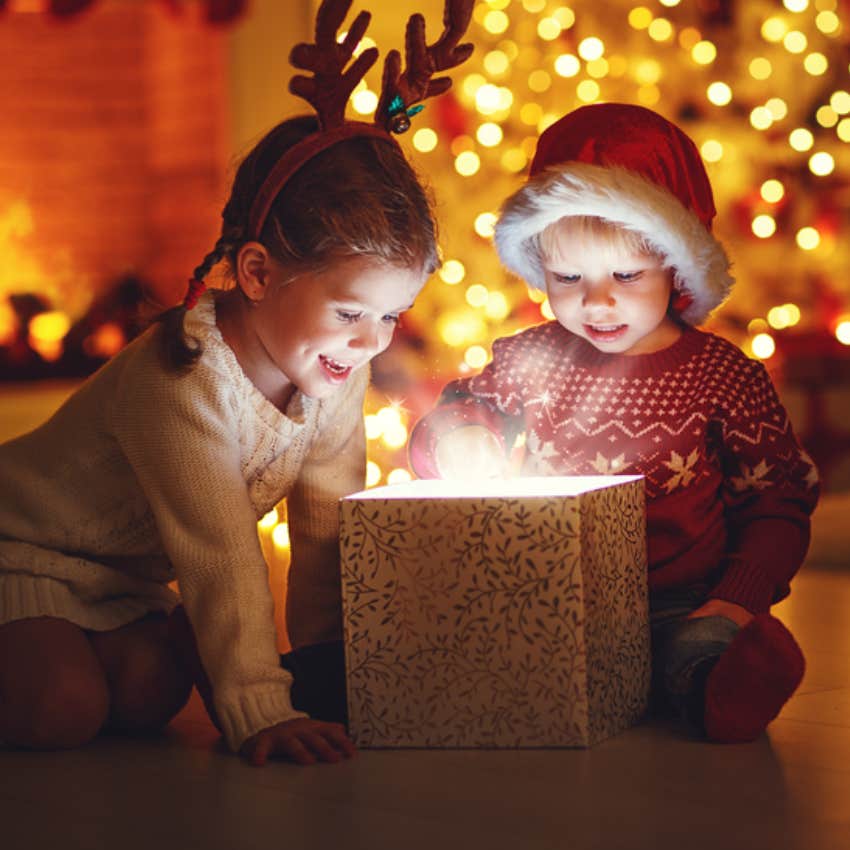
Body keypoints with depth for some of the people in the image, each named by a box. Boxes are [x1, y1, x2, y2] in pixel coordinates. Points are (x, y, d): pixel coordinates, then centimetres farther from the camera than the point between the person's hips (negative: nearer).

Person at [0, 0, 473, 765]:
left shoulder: (335, 367, -12)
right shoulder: (182, 381, -35)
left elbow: (328, 521, -7)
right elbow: (221, 558, -36)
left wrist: (320, 662, -10)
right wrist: (260, 713, -37)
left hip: (124, 576, 7)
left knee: (150, 697, -15)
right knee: (63, 709, -26)